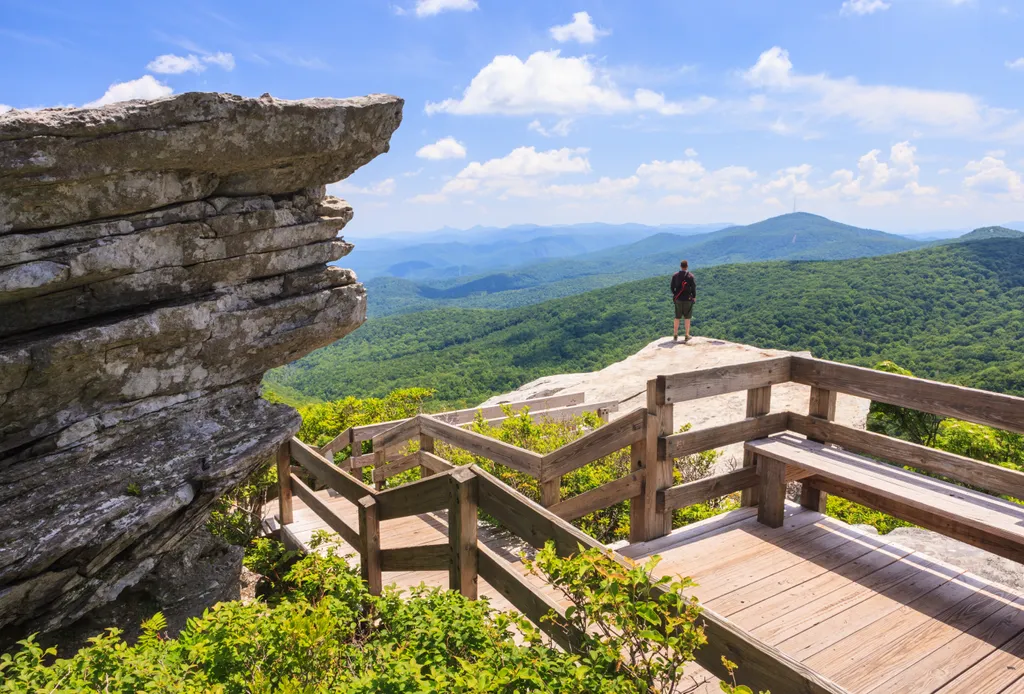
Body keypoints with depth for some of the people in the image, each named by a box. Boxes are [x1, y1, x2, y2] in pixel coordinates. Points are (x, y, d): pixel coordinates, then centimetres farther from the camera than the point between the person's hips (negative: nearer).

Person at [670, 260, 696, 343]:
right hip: (688, 299, -2)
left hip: (678, 299, 2)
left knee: (677, 318, 11)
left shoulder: (675, 276, -2)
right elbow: (693, 287, -9)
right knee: (687, 318, 7)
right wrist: (694, 297, 4)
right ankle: (687, 336, 11)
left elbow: (672, 287, 2)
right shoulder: (690, 276, -10)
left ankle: (675, 336, 13)